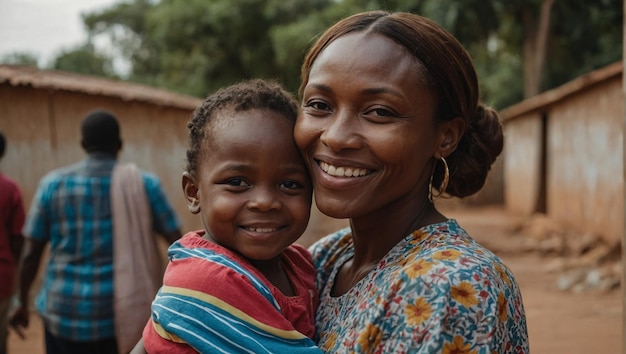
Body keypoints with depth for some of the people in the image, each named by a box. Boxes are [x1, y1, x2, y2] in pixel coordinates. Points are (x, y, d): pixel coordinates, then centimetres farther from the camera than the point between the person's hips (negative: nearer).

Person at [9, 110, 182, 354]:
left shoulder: (53, 184, 2)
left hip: (65, 316, 1)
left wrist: (23, 302, 17)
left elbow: (31, 254, 4)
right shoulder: (144, 184, -1)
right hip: (125, 313, -1)